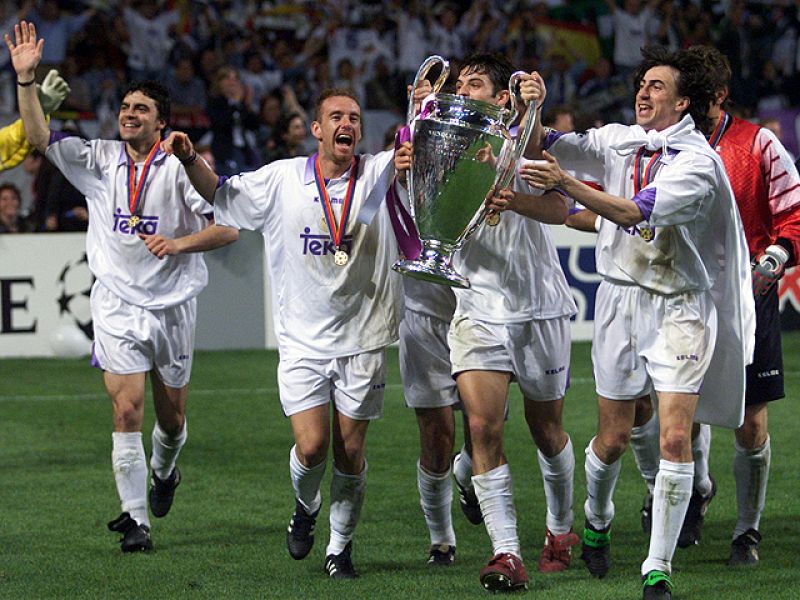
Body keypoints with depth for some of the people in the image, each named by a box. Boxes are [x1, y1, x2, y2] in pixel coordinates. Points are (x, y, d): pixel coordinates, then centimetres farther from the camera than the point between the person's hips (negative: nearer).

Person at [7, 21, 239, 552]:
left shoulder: (182, 168, -6)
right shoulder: (99, 159, 2)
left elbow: (227, 228, -8)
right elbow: (39, 136, -4)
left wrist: (178, 243, -22)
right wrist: (26, 78, -14)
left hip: (173, 304, 0)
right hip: (118, 304, 0)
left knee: (171, 418, 11)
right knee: (127, 409, -12)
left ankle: (164, 471, 45)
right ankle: (135, 520, -6)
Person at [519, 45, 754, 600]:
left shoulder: (697, 161, -14)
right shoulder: (618, 141, 3)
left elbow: (640, 212, -27)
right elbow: (541, 150, 2)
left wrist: (567, 184, -35)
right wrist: (532, 110, -19)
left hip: (680, 306, -4)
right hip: (621, 299, 4)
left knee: (676, 437, -12)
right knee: (613, 437, 8)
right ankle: (597, 521, 38)